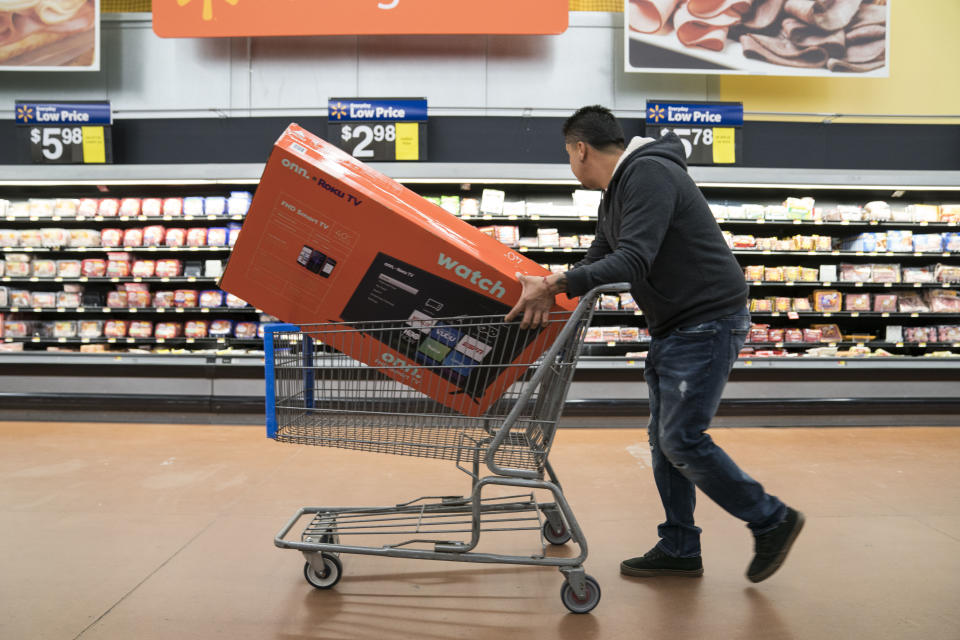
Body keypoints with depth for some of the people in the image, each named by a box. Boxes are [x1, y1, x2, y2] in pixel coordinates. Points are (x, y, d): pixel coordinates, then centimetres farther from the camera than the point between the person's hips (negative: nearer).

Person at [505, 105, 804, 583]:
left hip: (707, 322, -10)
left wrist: (555, 284, -32)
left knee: (682, 440, -9)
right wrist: (547, 287, 7)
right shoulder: (614, 195, 15)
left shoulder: (649, 175, -18)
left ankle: (771, 521, 11)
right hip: (671, 327, 10)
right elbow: (599, 261, 19)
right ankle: (678, 549, 22)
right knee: (664, 439, 11)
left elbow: (633, 261, -29)